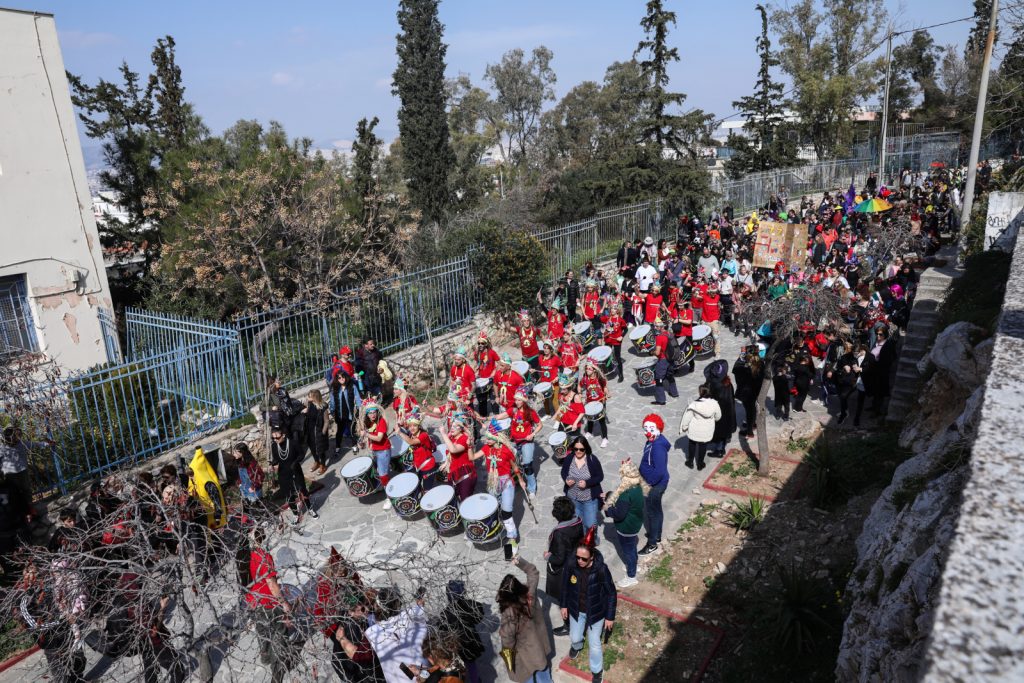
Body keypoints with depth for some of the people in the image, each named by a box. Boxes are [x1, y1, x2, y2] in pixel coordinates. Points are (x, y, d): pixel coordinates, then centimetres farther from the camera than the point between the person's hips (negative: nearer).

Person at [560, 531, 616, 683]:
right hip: (576, 610, 3)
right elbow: (565, 585, -3)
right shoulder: (571, 565, -24)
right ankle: (577, 646, 62)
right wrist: (564, 605, 6)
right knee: (575, 637, 25)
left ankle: (597, 670, 43)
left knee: (595, 644, 14)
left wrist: (610, 617, -10)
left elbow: (611, 594, -18)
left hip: (596, 612, -3)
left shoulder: (601, 570, -32)